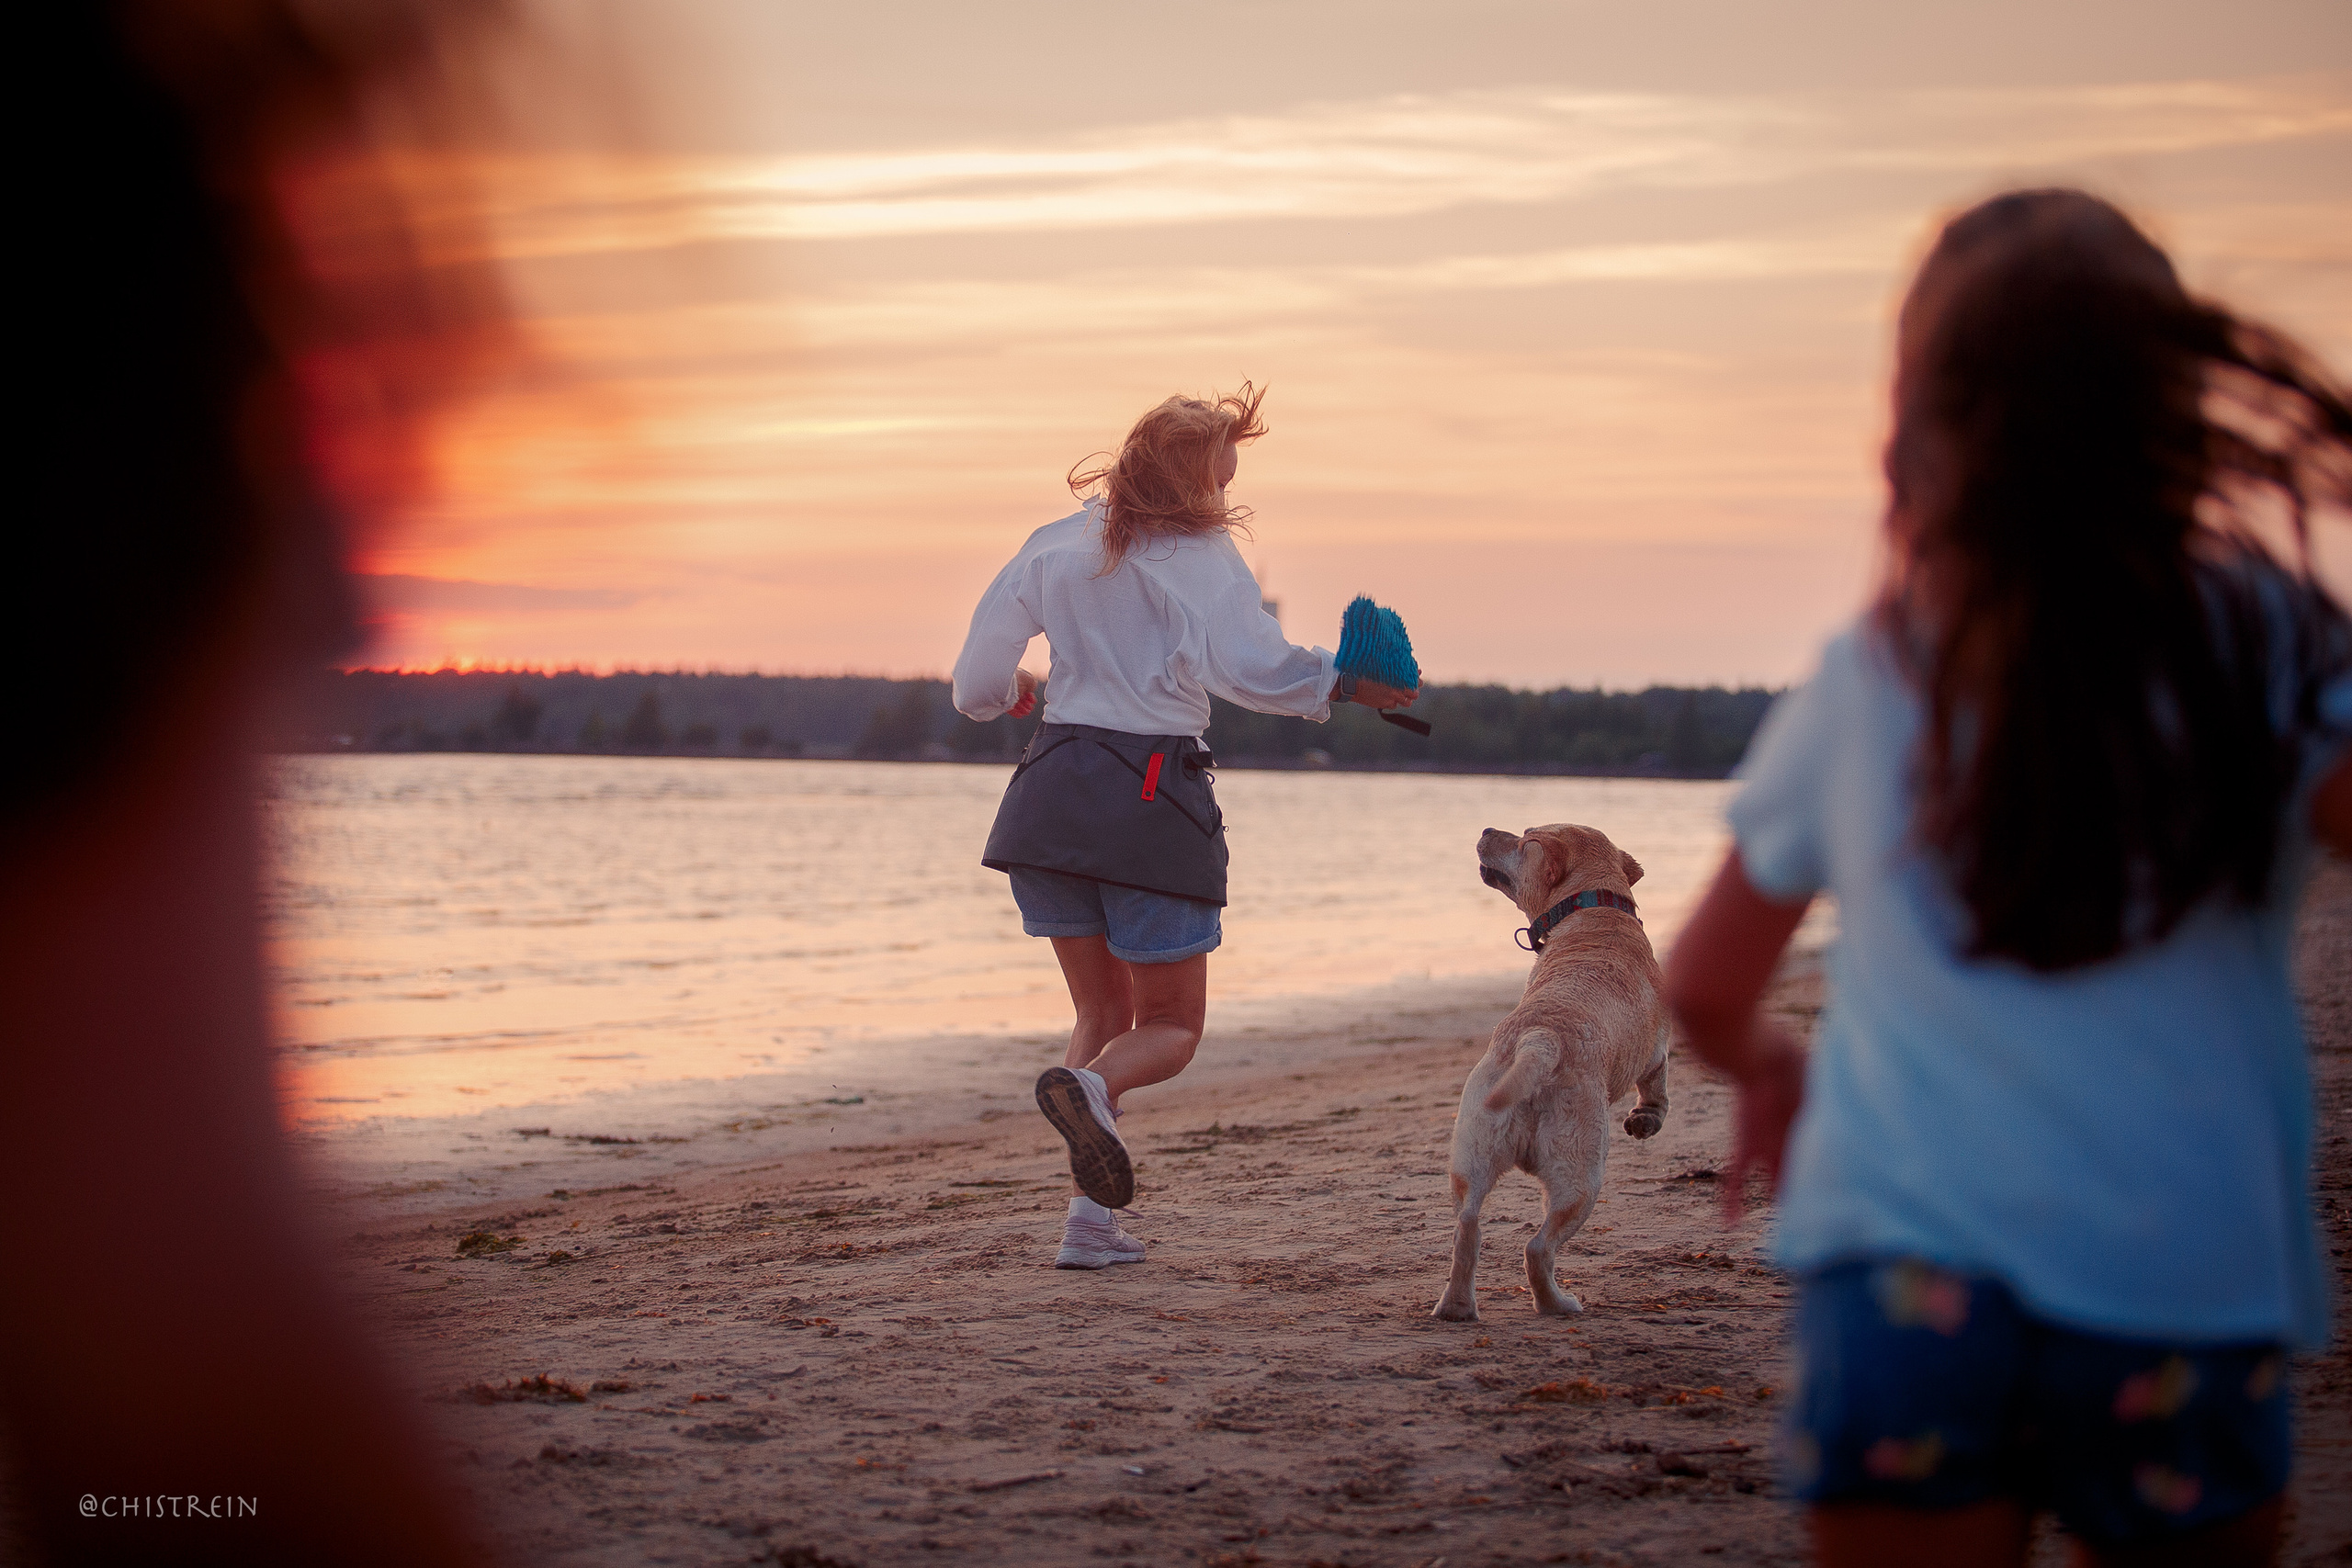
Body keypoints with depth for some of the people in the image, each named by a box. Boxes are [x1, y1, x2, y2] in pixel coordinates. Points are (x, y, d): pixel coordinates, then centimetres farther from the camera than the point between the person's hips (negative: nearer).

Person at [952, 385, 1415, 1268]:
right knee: (1171, 1027, 8)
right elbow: (1250, 666, -22)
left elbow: (980, 677, 14)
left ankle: (1091, 1222, 3)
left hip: (1051, 789, 5)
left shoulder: (1056, 546, 10)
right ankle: (1090, 1087, -29)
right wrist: (1344, 688, -11)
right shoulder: (1198, 557, -5)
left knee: (1103, 1012, 17)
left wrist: (1011, 696, 35)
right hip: (1151, 793, -5)